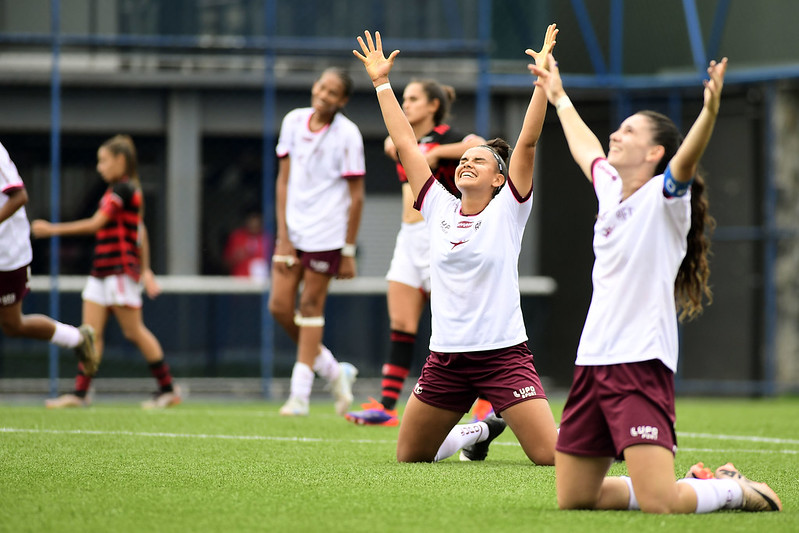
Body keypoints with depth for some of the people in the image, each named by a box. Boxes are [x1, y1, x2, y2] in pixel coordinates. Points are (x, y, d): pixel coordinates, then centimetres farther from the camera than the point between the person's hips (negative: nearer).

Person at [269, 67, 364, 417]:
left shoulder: (347, 135, -10)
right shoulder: (294, 121, 3)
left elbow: (356, 196, -7)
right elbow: (284, 180, 6)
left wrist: (349, 252, -9)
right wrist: (283, 237, 0)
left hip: (327, 231, -5)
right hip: (293, 227, 5)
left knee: (311, 305, -2)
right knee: (279, 306, -1)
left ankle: (300, 391, 6)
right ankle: (333, 371, 17)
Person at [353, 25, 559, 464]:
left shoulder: (507, 210, -1)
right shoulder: (440, 209, 8)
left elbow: (527, 142, -11)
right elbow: (405, 143, 11)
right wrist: (381, 83, 12)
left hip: (502, 354, -5)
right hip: (446, 357, 5)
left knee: (554, 457, -14)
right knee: (409, 456, 11)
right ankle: (481, 431, 37)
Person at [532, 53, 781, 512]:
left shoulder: (664, 197, -5)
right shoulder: (610, 188, 15)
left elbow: (687, 157, -26)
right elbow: (585, 147, 36)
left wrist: (711, 111, -44)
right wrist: (559, 98, 49)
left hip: (642, 366, -8)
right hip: (593, 363, 8)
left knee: (658, 504, -20)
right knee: (573, 499, 10)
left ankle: (734, 490, 11)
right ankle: (699, 483, 25)